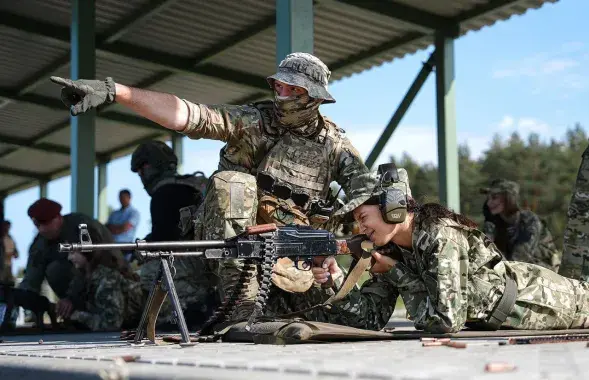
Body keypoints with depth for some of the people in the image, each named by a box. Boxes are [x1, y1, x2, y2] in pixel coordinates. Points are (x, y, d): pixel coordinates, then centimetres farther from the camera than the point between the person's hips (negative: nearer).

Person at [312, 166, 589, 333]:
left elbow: (446, 320, -38)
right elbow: (371, 318, -12)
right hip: (495, 320, 7)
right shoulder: (390, 250, -13)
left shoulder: (440, 237, -35)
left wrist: (397, 273, -30)